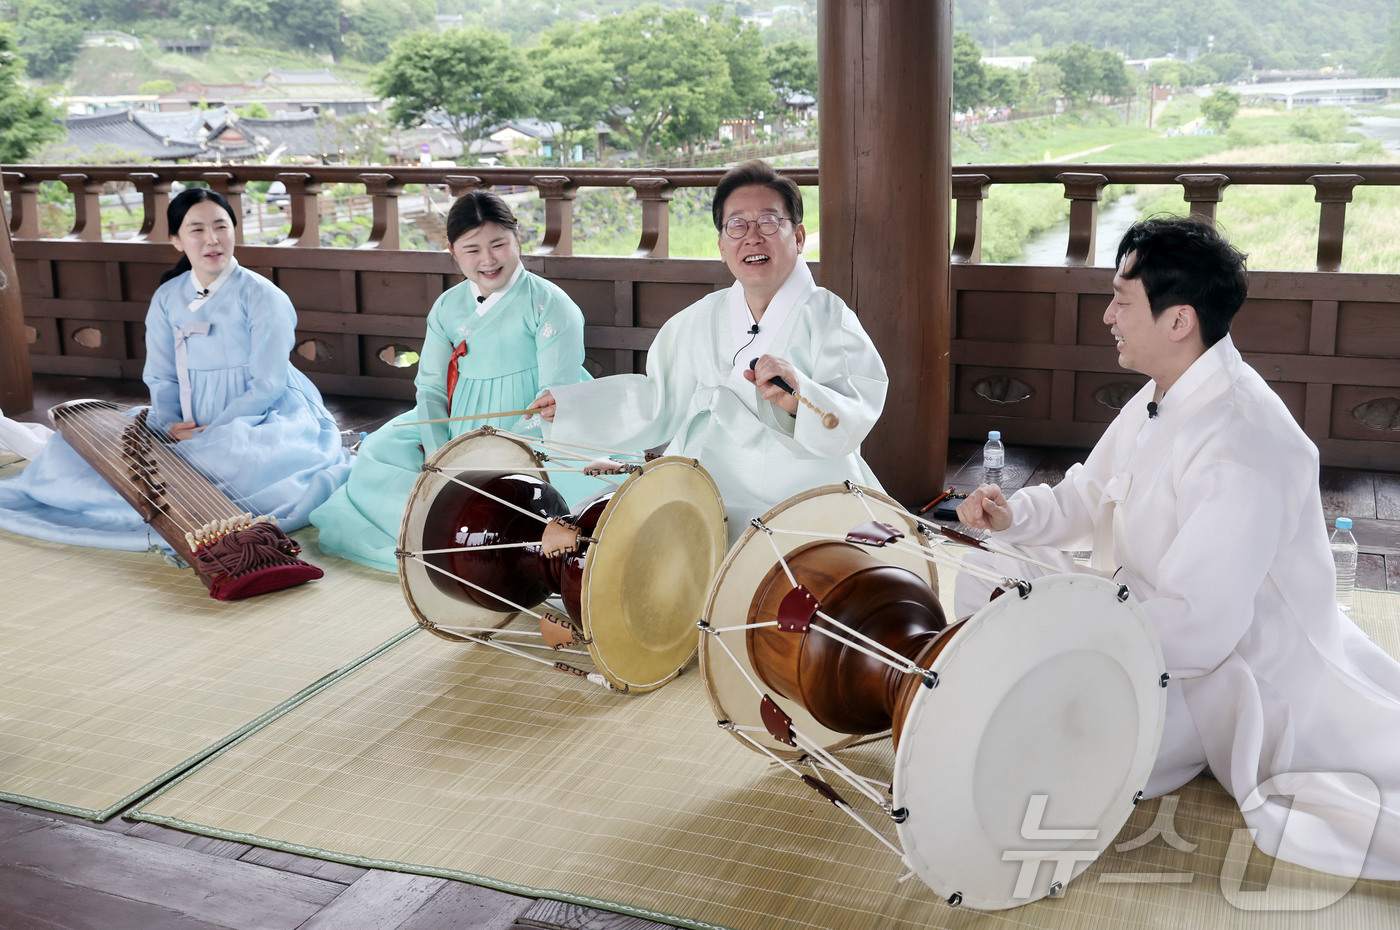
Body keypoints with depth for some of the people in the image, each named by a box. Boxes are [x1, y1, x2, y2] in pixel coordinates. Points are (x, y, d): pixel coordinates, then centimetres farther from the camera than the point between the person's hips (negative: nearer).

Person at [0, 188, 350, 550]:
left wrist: (213, 432, -19)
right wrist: (171, 425, -14)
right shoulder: (167, 298, 7)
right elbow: (162, 378, 6)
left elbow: (268, 384, -13)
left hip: (261, 421, -5)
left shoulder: (262, 296, -9)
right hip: (190, 424, 5)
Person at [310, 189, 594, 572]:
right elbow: (431, 386, 5)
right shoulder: (447, 307, 6)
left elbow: (557, 398, -17)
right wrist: (437, 453, -12)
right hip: (458, 426, 6)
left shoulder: (548, 304, -12)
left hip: (530, 428, -5)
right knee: (378, 451, -3)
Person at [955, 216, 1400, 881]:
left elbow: (1198, 628, -33)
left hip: (1227, 670, -9)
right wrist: (1012, 515, -6)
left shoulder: (1243, 445, -31)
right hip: (1138, 612, 9)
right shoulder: (1161, 400, 2)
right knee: (982, 575, 5)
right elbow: (1087, 498, 14)